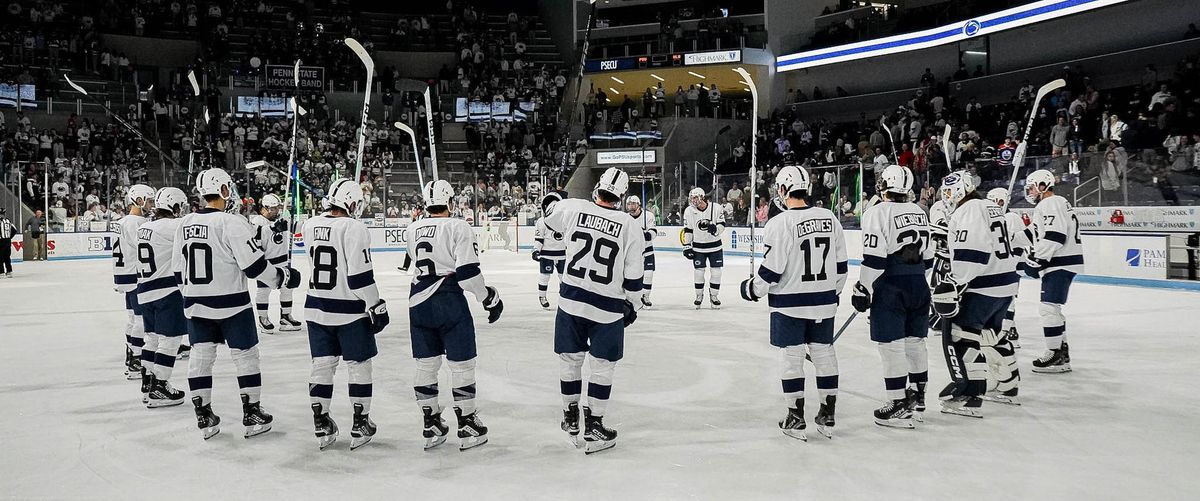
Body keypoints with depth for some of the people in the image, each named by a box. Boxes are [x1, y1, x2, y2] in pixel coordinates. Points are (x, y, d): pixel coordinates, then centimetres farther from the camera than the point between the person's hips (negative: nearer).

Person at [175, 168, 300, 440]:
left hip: (196, 304, 6)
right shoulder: (232, 223, -17)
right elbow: (254, 265, -18)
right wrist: (283, 277, -4)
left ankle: (204, 417, 18)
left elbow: (180, 269, 11)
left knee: (201, 357, 12)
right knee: (245, 356, 7)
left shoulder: (185, 224, 4)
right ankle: (252, 415, 13)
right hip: (231, 304, -6)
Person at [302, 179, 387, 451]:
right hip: (349, 311, -6)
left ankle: (322, 427, 18)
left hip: (316, 307, 6)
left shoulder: (310, 225, 2)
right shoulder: (353, 228, -18)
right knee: (358, 366, 8)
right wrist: (376, 306, -11)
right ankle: (360, 426, 13)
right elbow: (360, 276, -19)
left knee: (322, 365, 12)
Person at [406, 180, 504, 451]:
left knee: (426, 365, 12)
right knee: (461, 364, 3)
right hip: (449, 301, -6)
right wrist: (490, 297, -5)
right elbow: (468, 271, -15)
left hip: (418, 302, 6)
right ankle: (468, 428, 8)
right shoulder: (458, 227, -10)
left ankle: (432, 427, 19)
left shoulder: (413, 229, 8)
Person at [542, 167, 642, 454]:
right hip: (608, 309, -2)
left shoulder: (572, 209, -6)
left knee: (570, 360, 17)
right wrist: (631, 305, 11)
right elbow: (633, 277, -5)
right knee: (603, 366, 10)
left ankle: (571, 420, 30)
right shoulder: (629, 226, -10)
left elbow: (550, 222, 19)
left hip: (571, 301, 2)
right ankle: (593, 429, 13)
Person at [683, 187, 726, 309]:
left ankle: (713, 296, 18)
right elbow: (687, 230, 0)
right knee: (698, 272, 3)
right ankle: (699, 296, 21)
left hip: (715, 246, 0)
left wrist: (715, 229, -25)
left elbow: (722, 224, -3)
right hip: (698, 247, 1)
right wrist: (687, 246, -3)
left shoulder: (715, 208, -10)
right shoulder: (689, 211, -6)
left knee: (716, 272, 2)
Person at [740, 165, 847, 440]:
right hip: (824, 303, 5)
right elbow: (840, 264, 8)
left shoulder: (780, 224, -16)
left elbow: (771, 269, -15)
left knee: (792, 357, 5)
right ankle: (827, 417, 20)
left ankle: (795, 419, 10)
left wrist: (753, 289, 2)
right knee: (824, 354, 13)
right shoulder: (830, 219, 1)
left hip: (790, 304, -5)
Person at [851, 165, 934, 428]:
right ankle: (917, 397, 26)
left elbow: (874, 258, -17)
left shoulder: (877, 213, -12)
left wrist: (863, 290, -11)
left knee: (892, 346, -3)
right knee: (915, 341, 16)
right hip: (919, 287, 8)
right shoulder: (919, 212, 12)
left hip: (890, 289, -8)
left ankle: (899, 406, -1)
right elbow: (928, 256, 16)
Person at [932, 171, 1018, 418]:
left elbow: (972, 253, -27)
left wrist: (955, 283, -27)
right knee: (992, 333, 24)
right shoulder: (991, 208, 18)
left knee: (959, 335, -9)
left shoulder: (968, 211, -15)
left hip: (981, 288, -11)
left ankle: (969, 396, -11)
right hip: (1005, 285, 11)